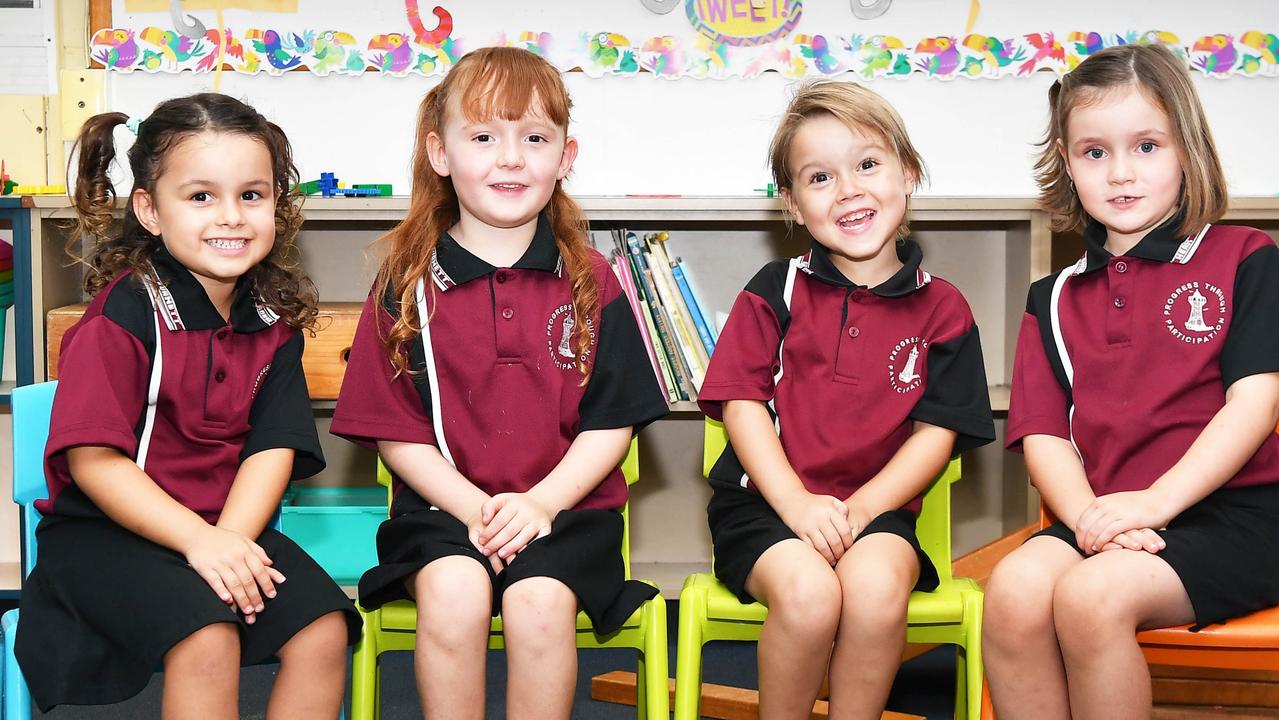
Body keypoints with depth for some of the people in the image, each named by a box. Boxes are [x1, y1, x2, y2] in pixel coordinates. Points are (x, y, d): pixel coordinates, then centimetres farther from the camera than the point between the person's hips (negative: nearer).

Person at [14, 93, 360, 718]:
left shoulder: (274, 317, 4)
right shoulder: (124, 315, -13)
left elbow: (273, 447, -3)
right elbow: (93, 460, -17)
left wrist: (230, 538, -21)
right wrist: (200, 541, -25)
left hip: (231, 526, 5)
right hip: (107, 528, -5)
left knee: (324, 629, -15)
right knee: (208, 636, -29)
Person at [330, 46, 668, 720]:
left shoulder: (589, 281, 5)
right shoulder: (407, 282, 3)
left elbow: (613, 420, 3)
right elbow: (394, 430, 2)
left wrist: (540, 501, -13)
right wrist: (475, 508, -12)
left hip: (564, 504, 0)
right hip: (446, 503, 0)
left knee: (539, 600, -27)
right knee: (453, 590, -29)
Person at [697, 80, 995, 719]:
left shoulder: (940, 309, 7)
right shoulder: (776, 291, 5)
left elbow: (937, 432, 2)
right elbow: (742, 404, -1)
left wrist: (859, 509, -14)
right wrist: (798, 504, -15)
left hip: (875, 507, 1)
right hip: (767, 501, -1)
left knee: (877, 586, -32)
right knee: (807, 591, -31)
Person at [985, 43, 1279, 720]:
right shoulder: (1055, 299, 17)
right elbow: (1042, 433, 7)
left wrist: (1155, 500, -18)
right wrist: (1089, 518, -14)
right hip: (1101, 518, 4)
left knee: (1090, 595, -31)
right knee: (1013, 589, -27)